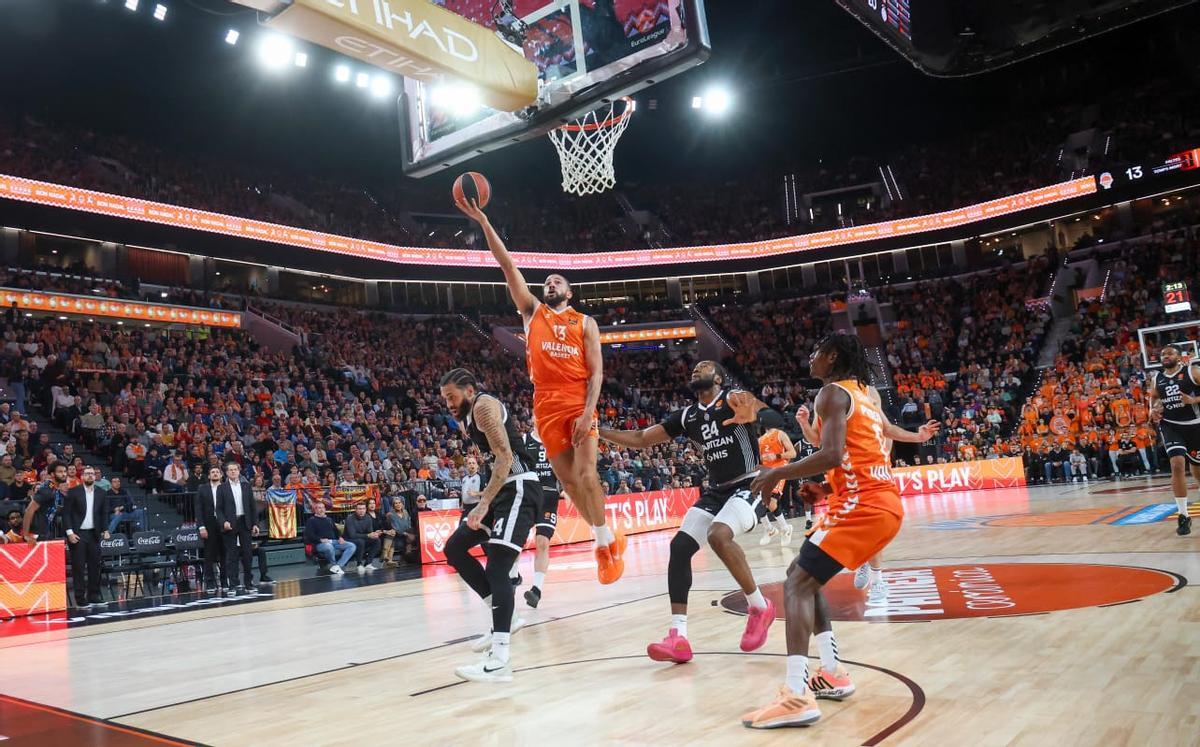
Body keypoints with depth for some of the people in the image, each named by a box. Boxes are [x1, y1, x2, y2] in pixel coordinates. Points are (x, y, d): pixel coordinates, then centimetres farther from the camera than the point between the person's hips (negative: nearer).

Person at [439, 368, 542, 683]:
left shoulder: (484, 404, -9)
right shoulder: (469, 416, 21)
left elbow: (505, 457, -22)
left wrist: (484, 502, -26)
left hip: (520, 488, -11)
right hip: (505, 489, 11)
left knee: (496, 567, -19)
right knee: (454, 547, 10)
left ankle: (500, 661, -23)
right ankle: (505, 617, 14)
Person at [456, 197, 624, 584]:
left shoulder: (585, 323, 9)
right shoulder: (532, 312, 14)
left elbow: (596, 372, 1)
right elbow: (508, 266, 7)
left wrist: (589, 411, -13)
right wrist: (484, 223, 2)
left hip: (579, 404, -2)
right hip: (547, 406, 3)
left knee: (586, 474, -12)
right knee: (567, 479, 3)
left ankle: (607, 540, 5)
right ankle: (605, 538, 17)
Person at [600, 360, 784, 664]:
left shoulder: (734, 398, -7)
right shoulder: (687, 416, 11)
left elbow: (776, 419, -23)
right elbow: (640, 439, 12)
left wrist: (754, 416, -46)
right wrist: (597, 431, 1)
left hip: (750, 485, -7)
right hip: (716, 491, 7)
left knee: (718, 535, -31)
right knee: (680, 546, -10)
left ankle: (760, 607, -9)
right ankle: (678, 637, -10)